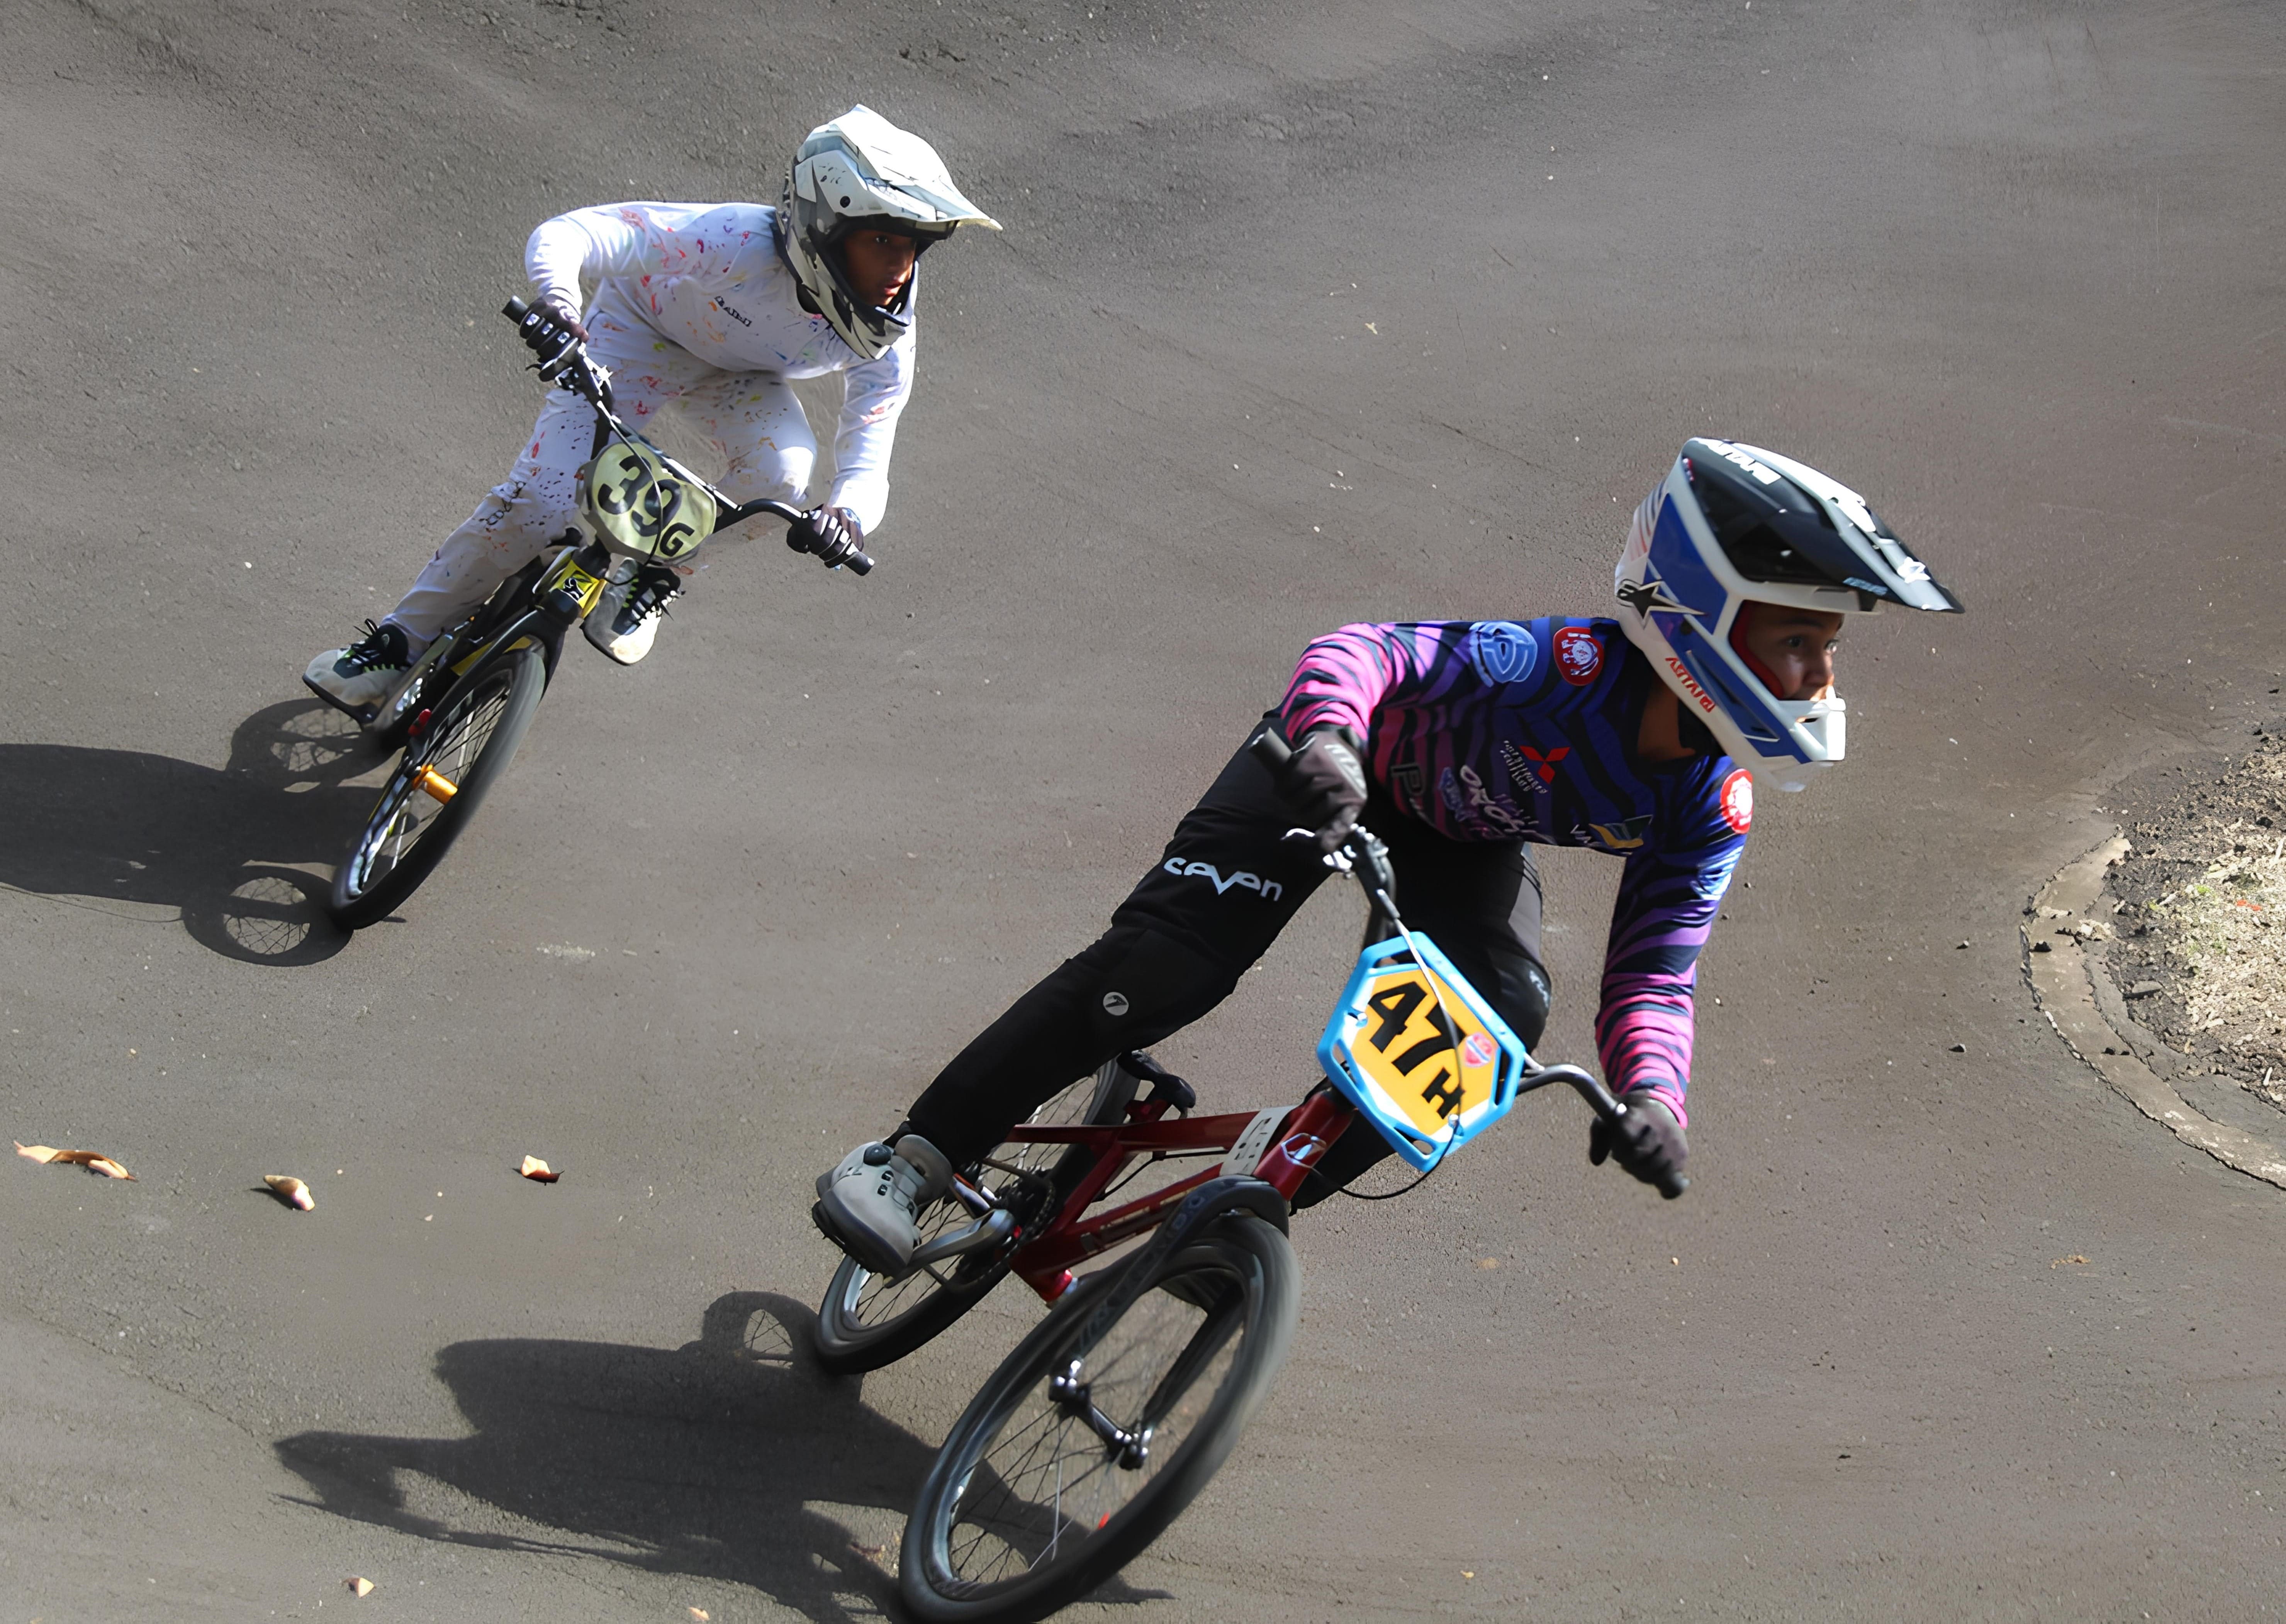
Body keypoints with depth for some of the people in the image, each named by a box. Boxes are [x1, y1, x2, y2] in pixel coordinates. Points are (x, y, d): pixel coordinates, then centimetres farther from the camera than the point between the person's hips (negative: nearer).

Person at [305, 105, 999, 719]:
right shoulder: (738, 243, -40)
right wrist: (558, 308, -64)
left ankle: (651, 575, -2)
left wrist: (846, 514, -48)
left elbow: (868, 467, -24)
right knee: (543, 501, -17)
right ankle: (402, 639, 4)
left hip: (738, 376, 3)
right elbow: (565, 235, -42)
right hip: (643, 330, -3)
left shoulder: (885, 342, -27)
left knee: (782, 467, -29)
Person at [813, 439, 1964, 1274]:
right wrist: (1326, 734, -64)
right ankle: (911, 1161, -10)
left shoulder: (1714, 805, -21)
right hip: (1345, 773, -5)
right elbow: (1364, 654, -42)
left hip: (1464, 840, 6)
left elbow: (1653, 973, -18)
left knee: (1499, 1013, -21)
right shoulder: (1566, 668, -39)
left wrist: (1650, 1091, -39)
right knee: (1158, 967, -20)